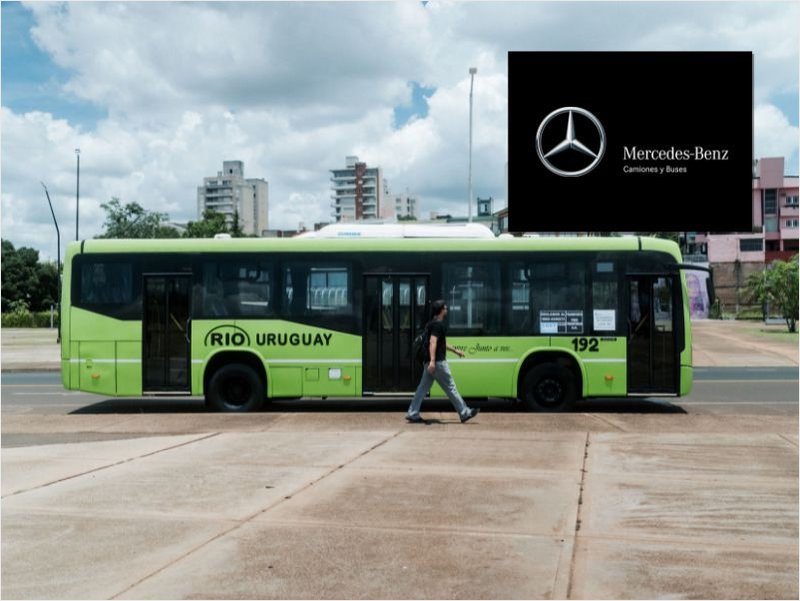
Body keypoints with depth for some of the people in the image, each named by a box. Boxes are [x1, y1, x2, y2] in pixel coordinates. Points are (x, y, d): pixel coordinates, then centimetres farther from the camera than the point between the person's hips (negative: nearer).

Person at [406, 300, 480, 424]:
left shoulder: (433, 324, 18)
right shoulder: (438, 324, -14)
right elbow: (433, 342, -26)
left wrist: (455, 350, 36)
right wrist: (432, 360, -35)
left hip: (431, 362, 10)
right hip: (438, 362, -10)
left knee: (423, 388, 8)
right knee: (450, 387, -1)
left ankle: (413, 414, 6)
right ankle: (464, 413, 7)